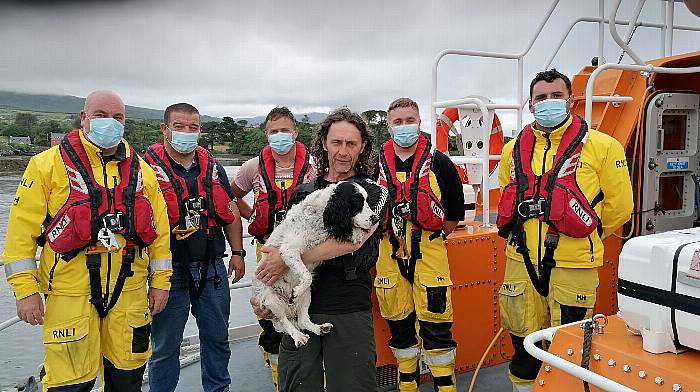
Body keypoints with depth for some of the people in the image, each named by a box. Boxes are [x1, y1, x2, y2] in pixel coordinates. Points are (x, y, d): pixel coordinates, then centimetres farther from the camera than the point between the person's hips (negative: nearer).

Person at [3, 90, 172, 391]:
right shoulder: (48, 164, -2)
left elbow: (159, 230, 10)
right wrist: (25, 289, -7)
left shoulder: (141, 170, 8)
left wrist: (160, 282, 7)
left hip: (130, 290, 3)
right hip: (70, 292, -3)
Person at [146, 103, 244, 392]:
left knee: (217, 338, 18)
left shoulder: (212, 166, 7)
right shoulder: (149, 167, -7)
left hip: (212, 268, 5)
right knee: (165, 346, 10)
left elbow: (230, 213, 12)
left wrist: (237, 252, 7)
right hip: (170, 270, -4)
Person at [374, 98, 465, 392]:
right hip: (389, 253, 3)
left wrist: (434, 237, 9)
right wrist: (384, 235, 11)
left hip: (428, 251, -2)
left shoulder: (439, 163, 2)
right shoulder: (375, 165, 7)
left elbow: (455, 212, 9)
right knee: (398, 321, 11)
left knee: (435, 320, -2)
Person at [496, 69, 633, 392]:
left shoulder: (601, 146, -4)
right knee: (523, 340, 16)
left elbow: (618, 205, 3)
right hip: (521, 261, 4)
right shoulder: (514, 150, 8)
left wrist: (585, 236, 11)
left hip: (573, 265, -3)